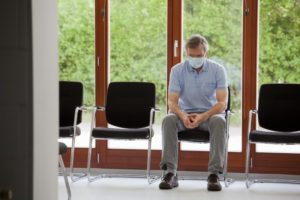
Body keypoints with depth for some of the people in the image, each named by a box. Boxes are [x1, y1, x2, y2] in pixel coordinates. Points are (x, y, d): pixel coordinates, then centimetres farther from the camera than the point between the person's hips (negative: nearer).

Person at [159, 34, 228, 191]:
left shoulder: (218, 70, -9)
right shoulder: (177, 70, -6)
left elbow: (222, 102, -16)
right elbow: (172, 102, -11)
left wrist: (203, 117, -33)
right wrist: (183, 116, -34)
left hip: (210, 113, -1)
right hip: (185, 113, 1)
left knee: (219, 121, -36)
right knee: (168, 120, -31)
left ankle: (214, 174, -35)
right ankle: (170, 172, -32)